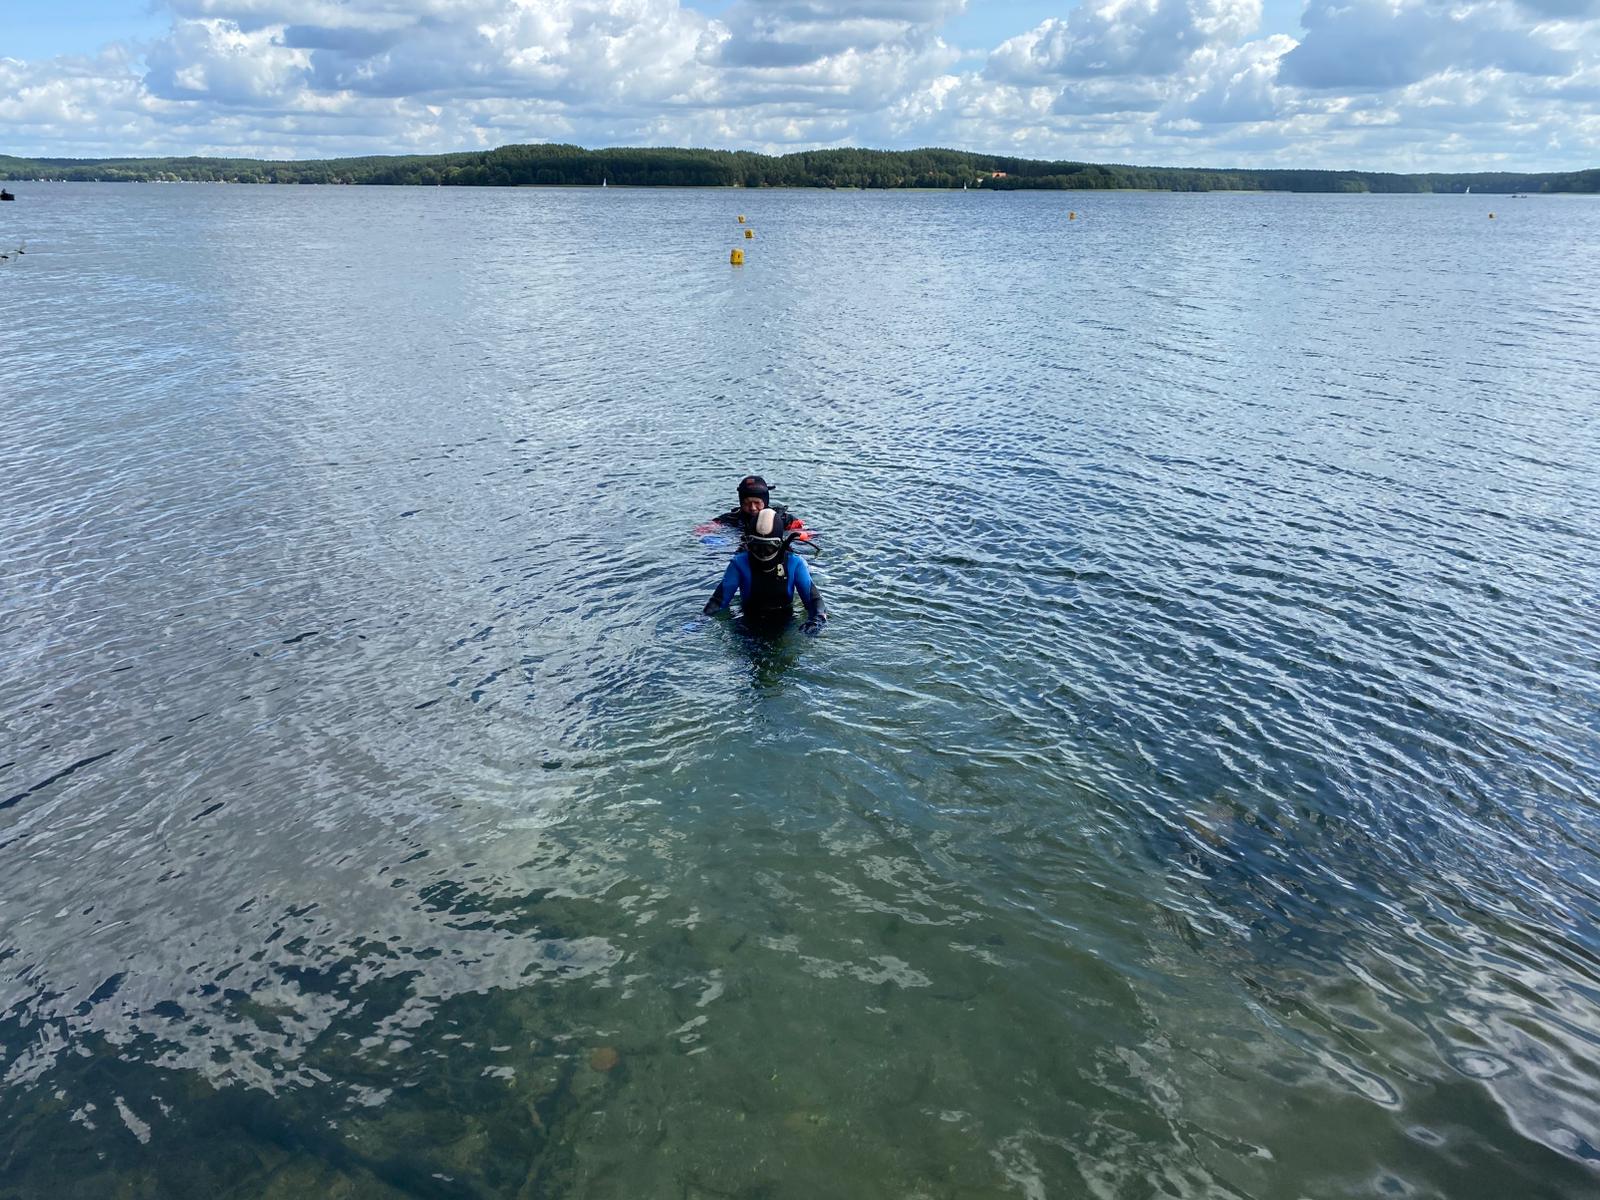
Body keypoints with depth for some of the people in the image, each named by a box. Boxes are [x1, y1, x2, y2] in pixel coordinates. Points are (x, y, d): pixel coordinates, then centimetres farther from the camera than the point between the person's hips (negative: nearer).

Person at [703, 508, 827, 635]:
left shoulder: (794, 563, -6)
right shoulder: (740, 563, -7)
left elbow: (812, 596, -10)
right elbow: (720, 597, -7)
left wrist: (818, 619, -30)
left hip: (785, 625, 0)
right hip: (748, 627, 0)